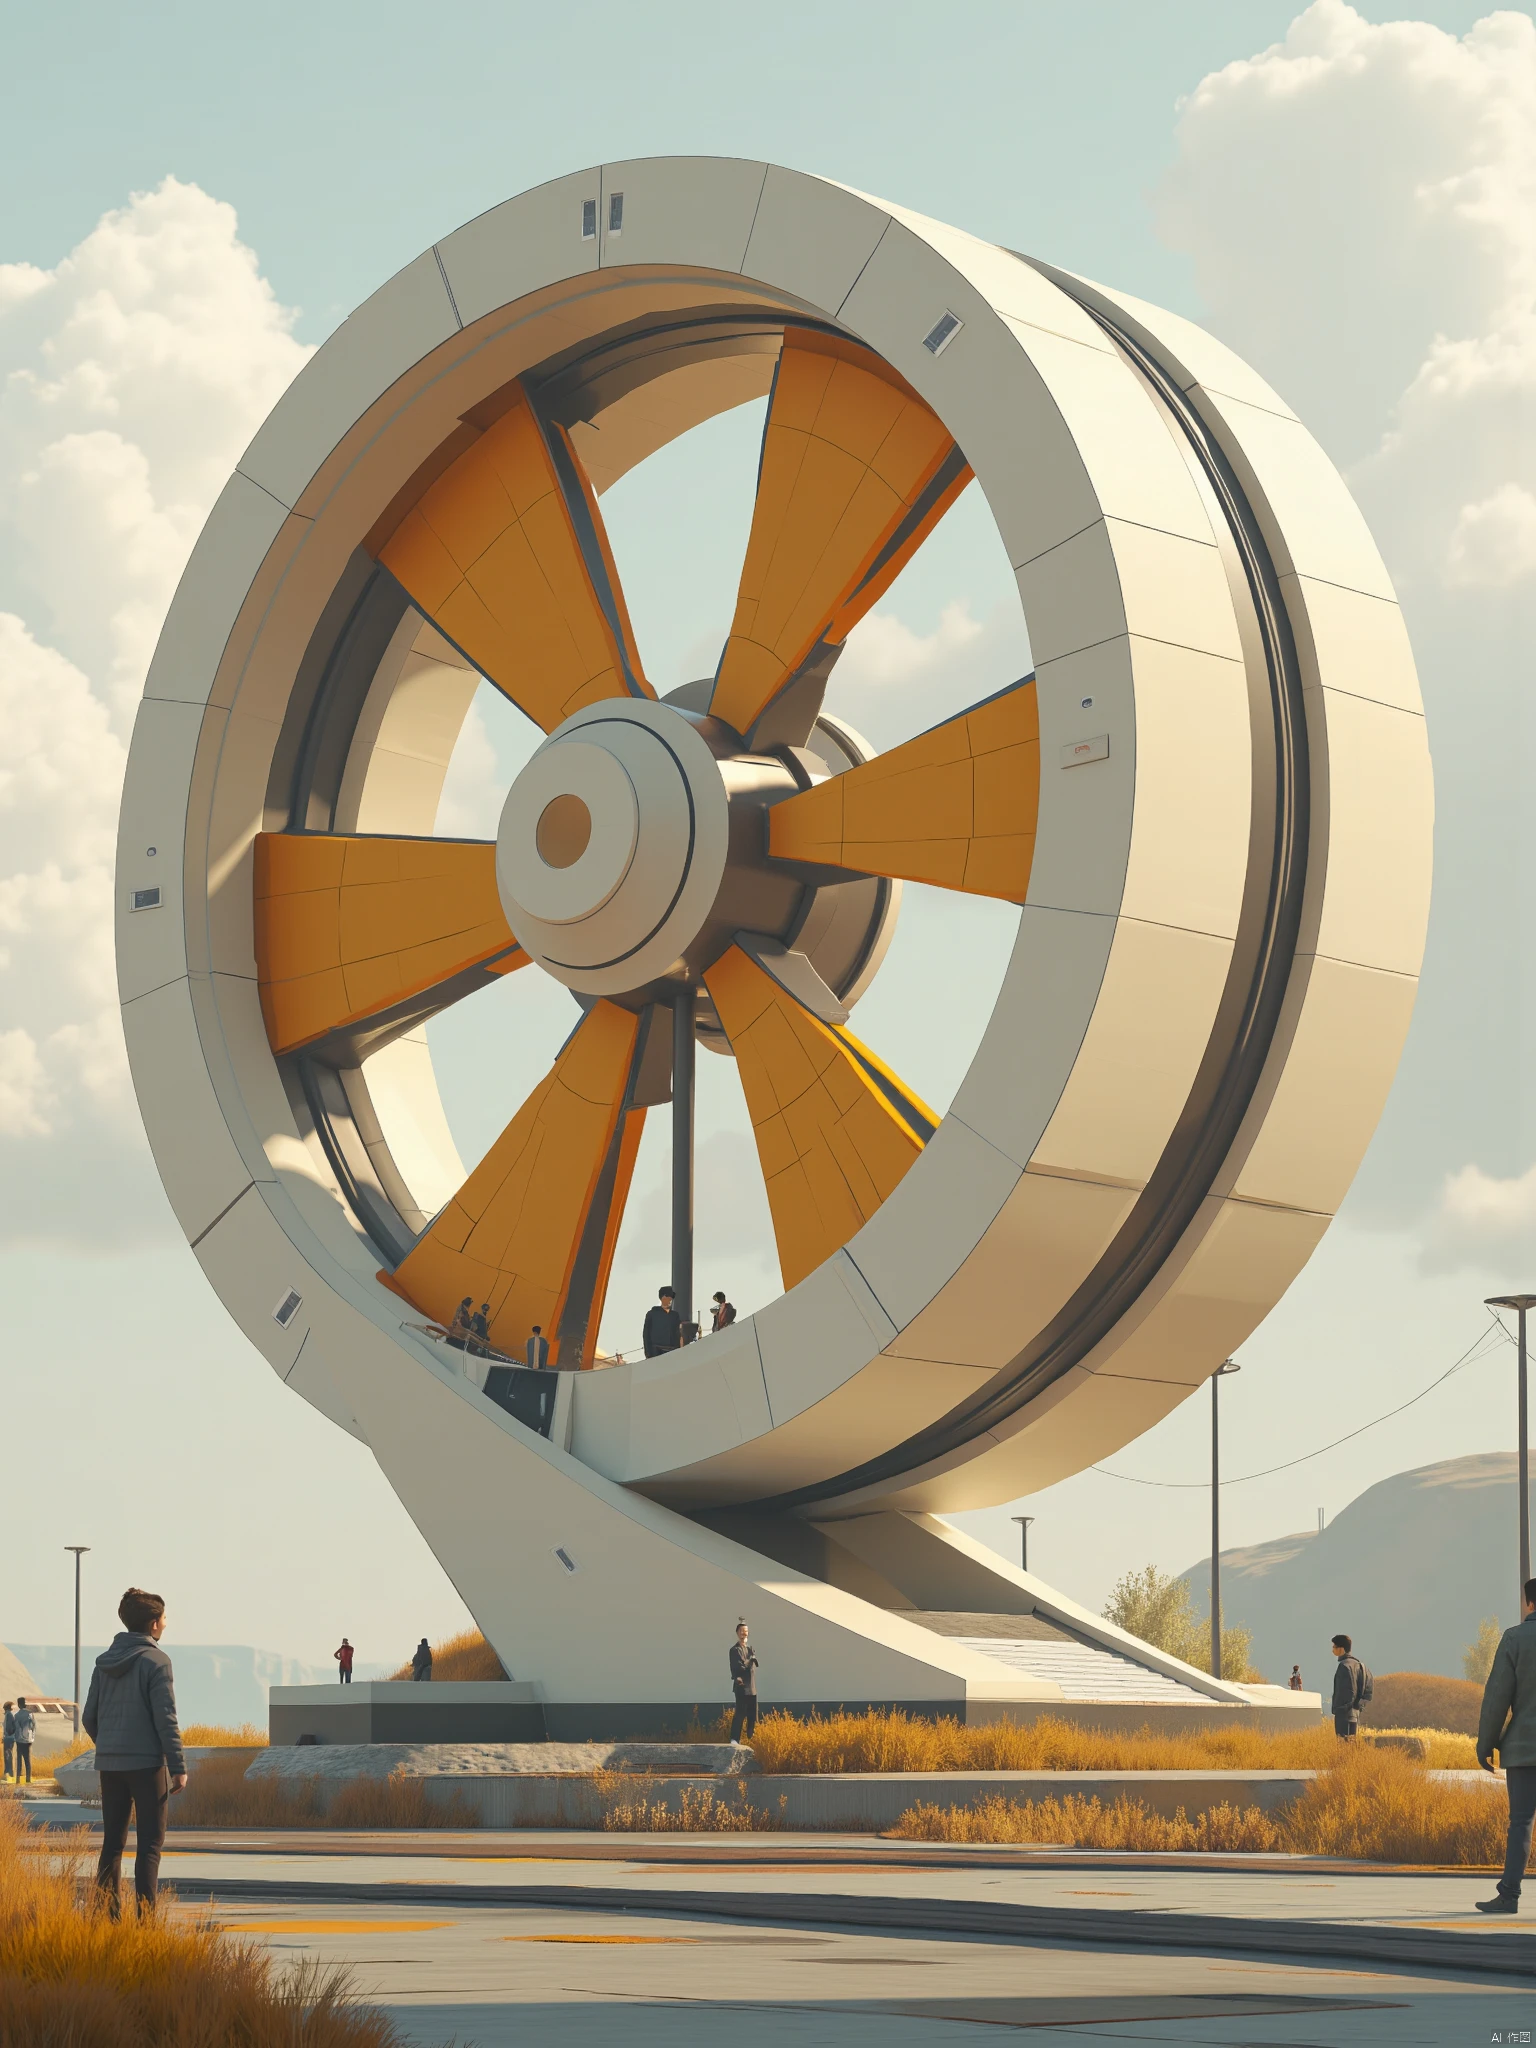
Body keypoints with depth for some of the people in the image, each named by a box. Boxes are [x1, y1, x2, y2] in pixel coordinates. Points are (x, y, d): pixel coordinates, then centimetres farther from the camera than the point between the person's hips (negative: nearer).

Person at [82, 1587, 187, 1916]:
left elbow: (89, 1718, 12)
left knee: (112, 1842, 11)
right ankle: (146, 1917, -8)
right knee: (150, 1843, -3)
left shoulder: (105, 1662, 9)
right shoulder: (155, 1661, -10)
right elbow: (166, 1719, -14)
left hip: (110, 1764, 6)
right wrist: (179, 1767, -11)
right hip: (147, 1763, -6)